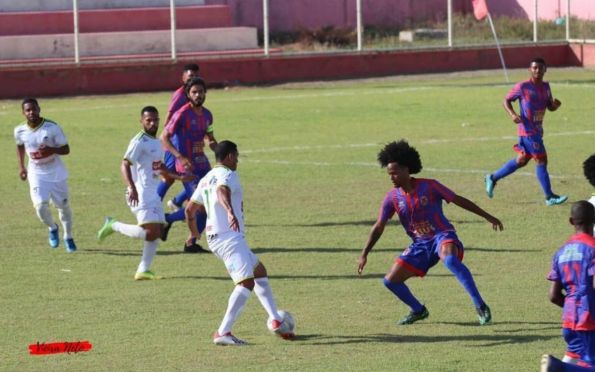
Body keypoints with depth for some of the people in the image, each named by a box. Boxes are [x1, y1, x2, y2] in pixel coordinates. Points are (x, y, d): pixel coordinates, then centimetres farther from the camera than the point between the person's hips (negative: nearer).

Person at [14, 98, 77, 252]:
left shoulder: (52, 127, -17)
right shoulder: (20, 131, -7)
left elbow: (66, 149, -13)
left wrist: (51, 150, -31)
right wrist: (21, 166, 12)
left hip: (57, 174, -1)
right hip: (37, 174, 1)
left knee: (63, 206, 8)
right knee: (41, 207, -15)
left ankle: (68, 238, 32)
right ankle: (52, 228, 18)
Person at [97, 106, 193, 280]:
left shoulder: (157, 142, 17)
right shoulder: (139, 141, -12)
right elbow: (125, 165, -21)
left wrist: (179, 177, 26)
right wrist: (131, 187, -33)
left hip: (153, 193, 9)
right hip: (140, 194, -9)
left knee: (157, 232, 4)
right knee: (151, 232, -18)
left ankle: (143, 270, 8)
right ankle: (114, 226, -2)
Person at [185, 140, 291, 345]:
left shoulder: (206, 179, 19)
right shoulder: (227, 175, -8)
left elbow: (190, 209, 24)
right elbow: (222, 191, -31)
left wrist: (194, 231, 42)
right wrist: (230, 212, -49)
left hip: (215, 237, 10)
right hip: (229, 237, -10)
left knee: (259, 271, 22)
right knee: (246, 282, -17)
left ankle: (275, 320, 24)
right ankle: (223, 332, -25)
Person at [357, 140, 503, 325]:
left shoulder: (429, 186, -12)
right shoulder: (393, 197, -2)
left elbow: (459, 200, -5)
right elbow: (378, 227, 4)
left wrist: (488, 217, -2)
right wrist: (364, 254, -2)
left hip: (442, 236, -5)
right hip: (420, 244, 5)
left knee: (449, 259, -40)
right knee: (391, 280, -2)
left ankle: (481, 307, -37)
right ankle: (419, 311, 22)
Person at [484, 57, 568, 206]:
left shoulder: (545, 86, 8)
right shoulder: (523, 86, -11)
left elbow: (550, 106, 15)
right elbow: (507, 100, -2)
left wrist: (555, 104, -8)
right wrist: (512, 114, -20)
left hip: (538, 130, 8)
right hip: (528, 130, -8)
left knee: (522, 160, 17)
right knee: (541, 160, -9)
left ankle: (492, 178, 31)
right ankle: (549, 197, -4)